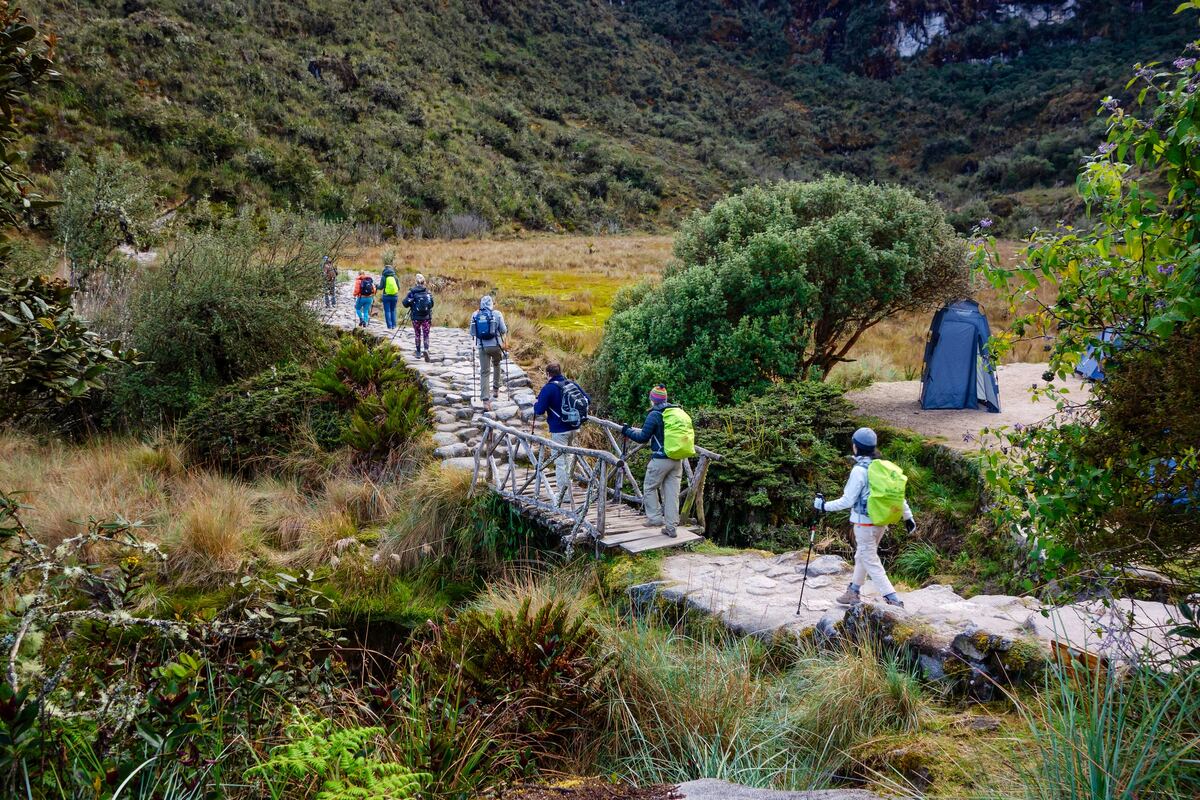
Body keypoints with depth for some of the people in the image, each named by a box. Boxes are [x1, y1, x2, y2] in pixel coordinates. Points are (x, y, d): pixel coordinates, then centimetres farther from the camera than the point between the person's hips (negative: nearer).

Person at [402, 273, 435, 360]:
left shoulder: (412, 291, -5)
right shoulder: (428, 292, -1)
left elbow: (405, 303, -6)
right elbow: (432, 304, 1)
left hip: (416, 317, 0)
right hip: (426, 317, 0)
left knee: (417, 335, 14)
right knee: (426, 335, 6)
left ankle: (418, 352, 19)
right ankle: (426, 349, -15)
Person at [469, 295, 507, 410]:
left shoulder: (475, 315, 1)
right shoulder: (497, 314, -5)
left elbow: (472, 332, 5)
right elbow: (504, 330, -2)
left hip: (482, 346, 1)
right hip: (495, 345, -1)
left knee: (484, 372, 3)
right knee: (496, 364, 28)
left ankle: (486, 400, -7)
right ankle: (496, 389, 33)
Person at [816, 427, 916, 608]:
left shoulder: (859, 470, -19)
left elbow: (847, 500, -17)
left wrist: (825, 506, -7)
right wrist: (908, 516, 14)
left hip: (865, 523, -8)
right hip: (882, 521, 8)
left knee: (871, 562, 0)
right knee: (861, 556, 22)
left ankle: (893, 600, -5)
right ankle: (853, 593, 33)